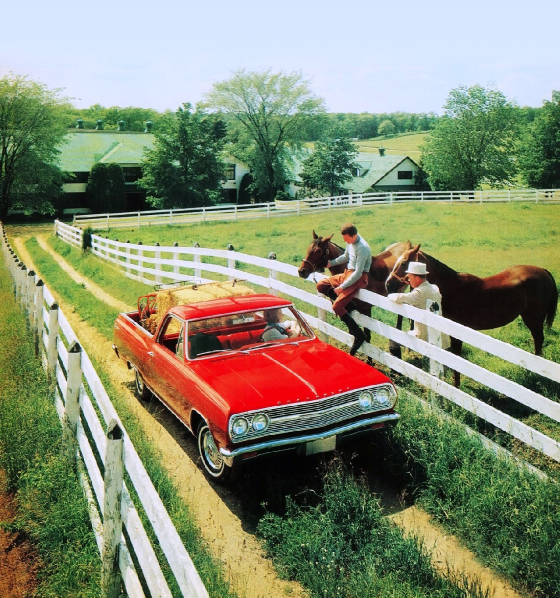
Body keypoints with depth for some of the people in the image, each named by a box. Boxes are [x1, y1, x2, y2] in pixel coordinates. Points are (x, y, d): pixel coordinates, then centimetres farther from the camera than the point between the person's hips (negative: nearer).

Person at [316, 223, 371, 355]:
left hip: (358, 278, -10)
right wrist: (331, 263, 14)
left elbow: (358, 273, -24)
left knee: (337, 307, -19)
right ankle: (344, 300, 2)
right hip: (347, 273, 10)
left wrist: (342, 287, -20)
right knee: (320, 286, 6)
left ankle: (359, 335, -11)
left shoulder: (362, 248, -23)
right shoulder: (350, 242, 4)